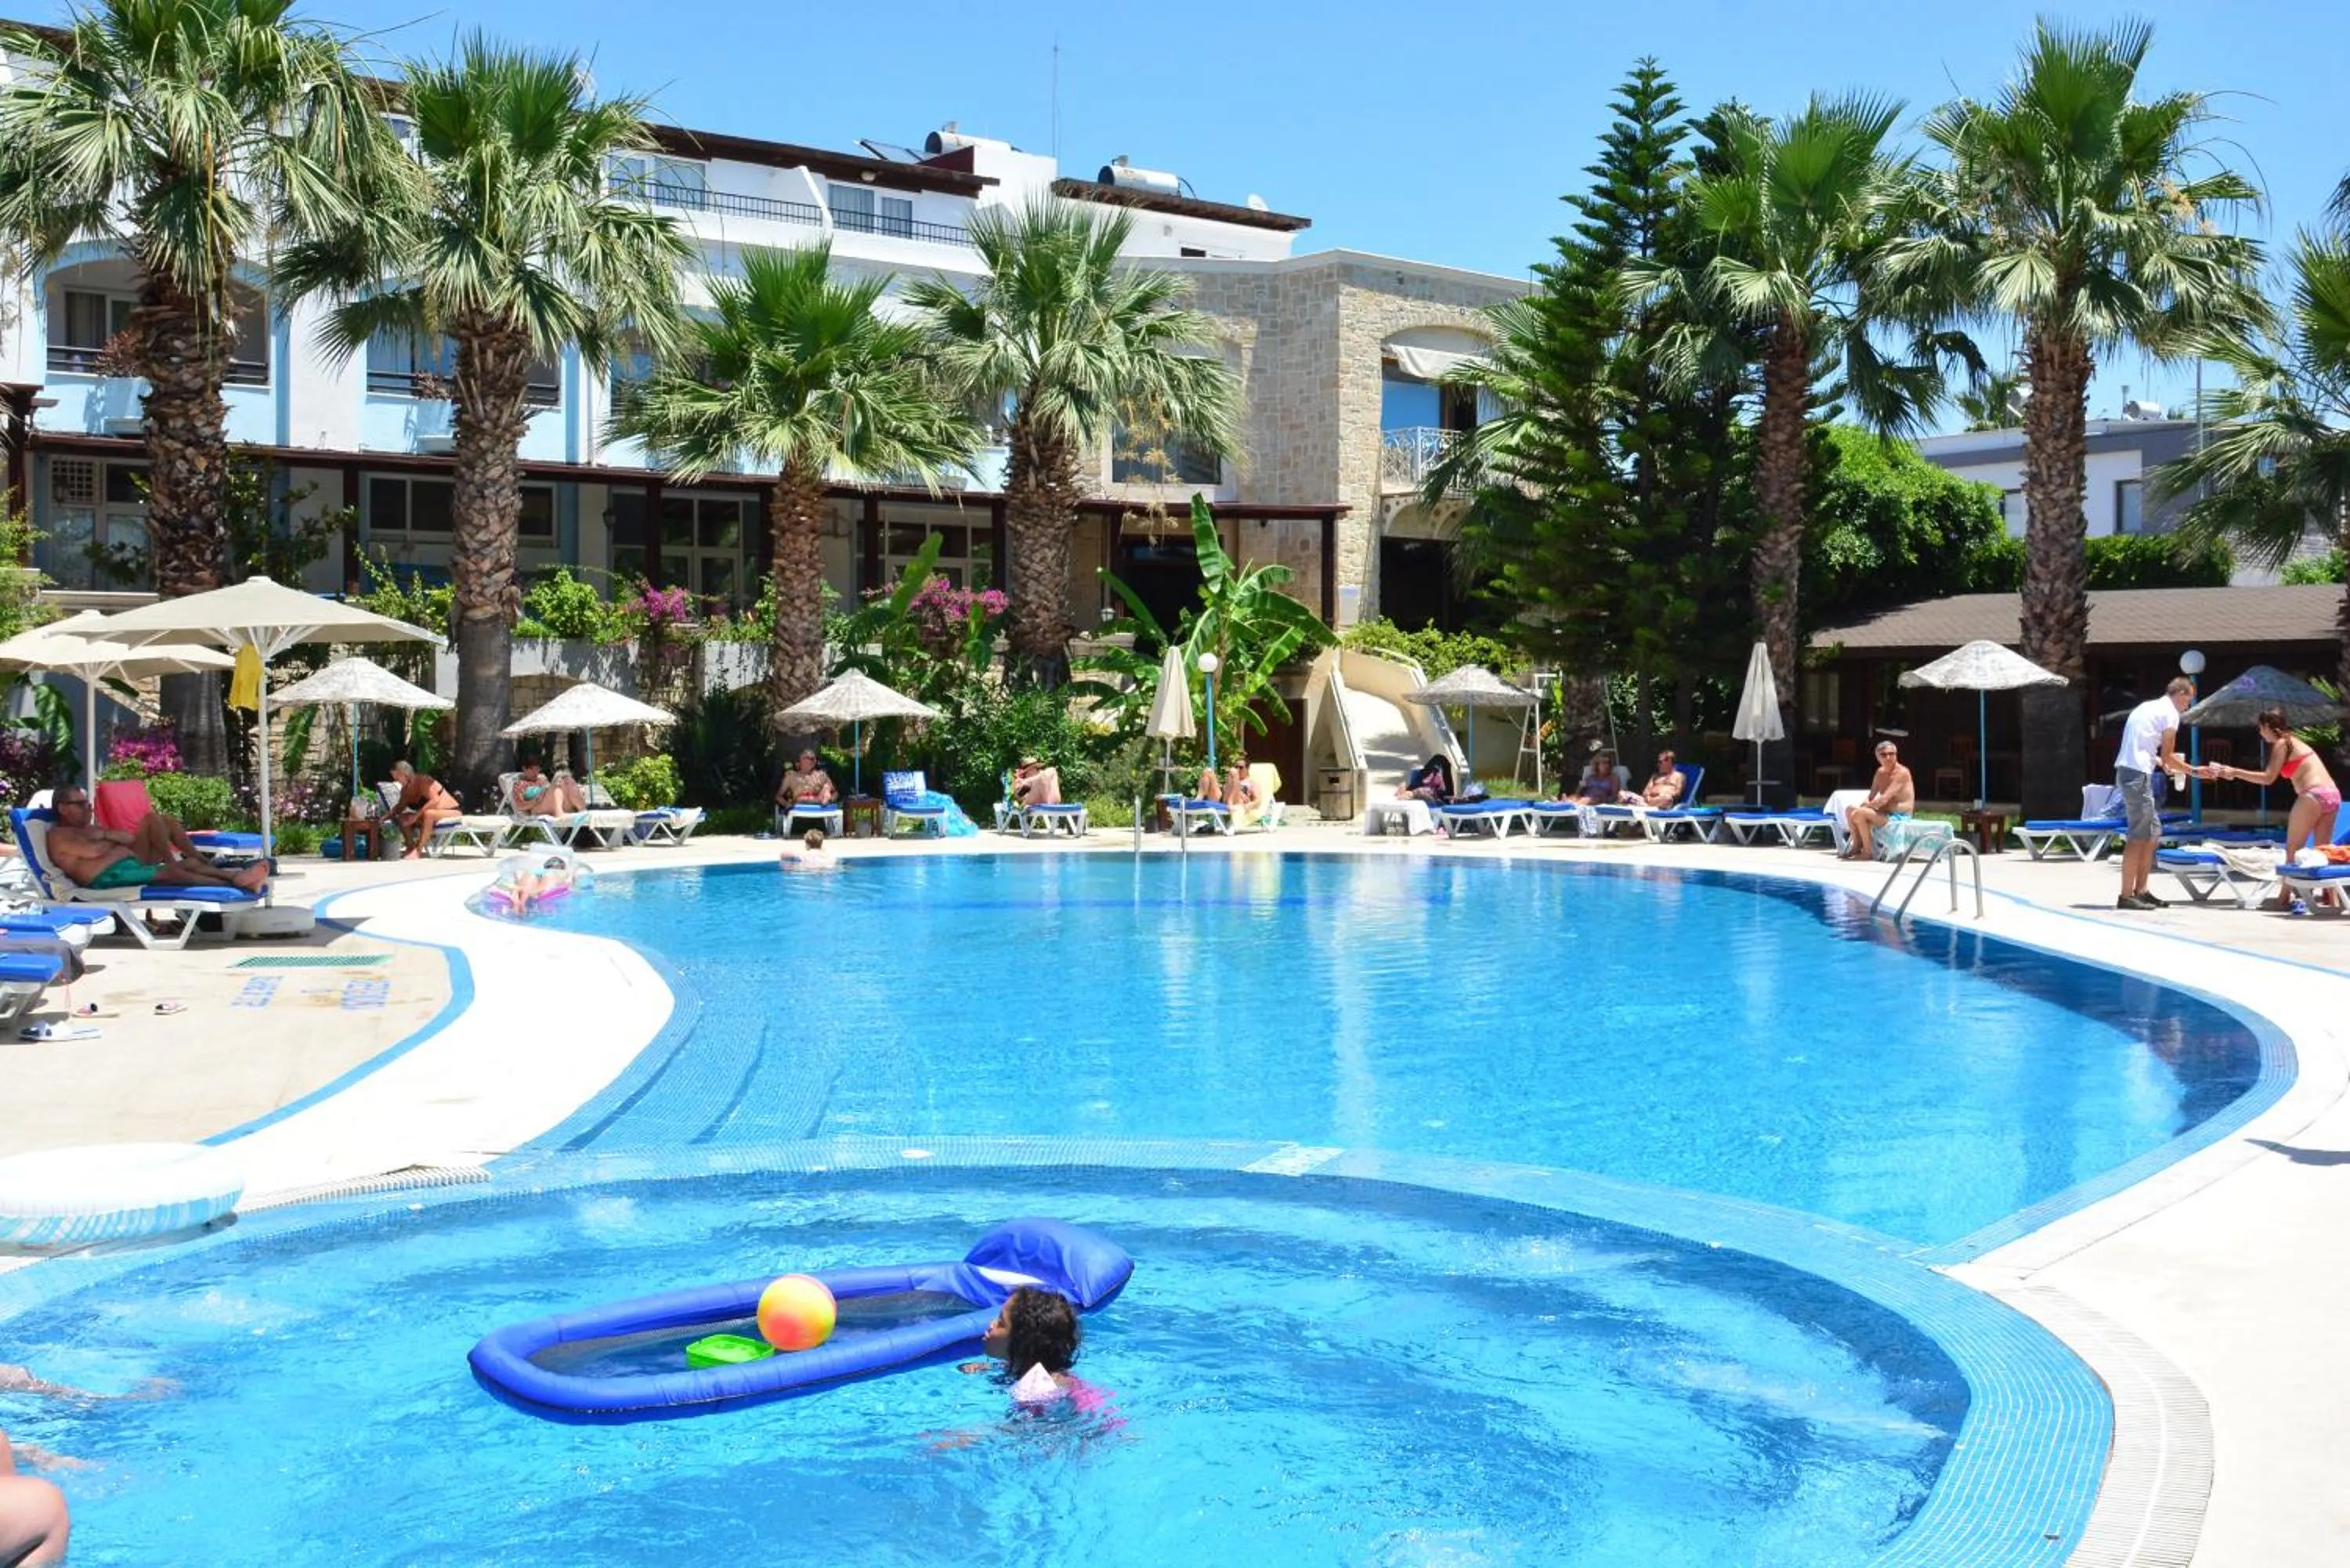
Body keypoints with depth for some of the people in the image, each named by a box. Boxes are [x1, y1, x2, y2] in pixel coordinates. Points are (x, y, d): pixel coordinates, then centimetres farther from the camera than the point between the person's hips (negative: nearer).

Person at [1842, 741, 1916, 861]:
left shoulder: (1902, 773, -16)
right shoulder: (1880, 772, 10)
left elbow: (1884, 799, -24)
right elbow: (1871, 797, 12)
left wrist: (1867, 806, -15)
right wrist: (1864, 804, -8)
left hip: (1900, 817, -9)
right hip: (1886, 812, 9)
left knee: (1859, 813, -26)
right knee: (1850, 810, 8)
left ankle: (1868, 852, -16)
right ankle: (1857, 846, 12)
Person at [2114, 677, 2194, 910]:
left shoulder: (2148, 707, 21)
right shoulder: (2170, 714, -6)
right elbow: (2168, 756, -5)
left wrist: (2161, 762, 20)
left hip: (2127, 769, 10)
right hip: (2138, 774, -10)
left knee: (2153, 831, 15)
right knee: (2138, 836, -8)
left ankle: (2140, 891, 16)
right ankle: (2126, 896, -8)